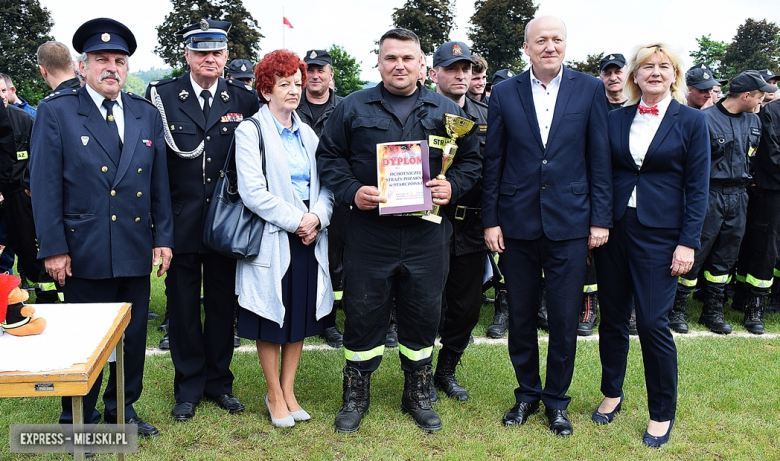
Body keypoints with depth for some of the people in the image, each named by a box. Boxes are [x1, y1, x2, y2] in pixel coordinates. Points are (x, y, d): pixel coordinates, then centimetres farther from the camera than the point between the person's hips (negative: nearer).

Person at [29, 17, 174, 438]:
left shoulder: (147, 115, 8)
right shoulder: (55, 112, -3)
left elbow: (159, 183, 9)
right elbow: (45, 186, -6)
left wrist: (163, 237, 5)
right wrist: (53, 248, -10)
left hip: (136, 252, 4)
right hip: (84, 252, -4)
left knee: (134, 335, 14)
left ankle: (122, 407, 33)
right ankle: (77, 419, 28)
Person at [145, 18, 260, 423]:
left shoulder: (244, 98, 1)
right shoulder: (161, 95, -1)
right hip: (180, 220, 0)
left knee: (223, 304, 12)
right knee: (183, 304, 10)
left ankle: (219, 381, 28)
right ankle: (188, 385, 26)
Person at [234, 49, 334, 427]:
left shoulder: (307, 133, 14)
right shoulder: (250, 131, -4)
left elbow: (325, 185, 10)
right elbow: (253, 191, -14)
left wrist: (317, 217, -9)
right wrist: (296, 221, -16)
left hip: (309, 236, 6)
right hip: (272, 238, -5)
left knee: (301, 315, 10)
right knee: (271, 316, 5)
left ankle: (288, 390, 25)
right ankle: (274, 395, 21)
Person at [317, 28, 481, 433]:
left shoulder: (446, 111, 9)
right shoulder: (353, 107, 5)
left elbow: (470, 159, 13)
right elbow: (328, 156, 6)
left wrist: (452, 186, -6)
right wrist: (351, 191, -10)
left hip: (427, 234, 2)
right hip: (369, 232, -1)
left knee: (423, 315, 10)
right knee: (363, 313, 6)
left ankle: (418, 395, 30)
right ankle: (356, 395, 25)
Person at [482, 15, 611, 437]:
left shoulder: (589, 89, 1)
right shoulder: (504, 93, 2)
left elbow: (599, 159, 1)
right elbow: (493, 161, 3)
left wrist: (601, 219, -2)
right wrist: (490, 221, 0)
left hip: (569, 224, -1)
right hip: (517, 224, 1)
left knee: (564, 320, 5)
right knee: (520, 317, 12)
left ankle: (556, 400, 26)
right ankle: (527, 393, 32)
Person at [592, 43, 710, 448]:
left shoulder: (691, 121, 0)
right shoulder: (616, 119, 7)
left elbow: (697, 188, -3)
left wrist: (688, 243, -9)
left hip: (659, 234, -3)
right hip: (614, 228, 3)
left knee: (652, 322, -4)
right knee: (612, 318, 10)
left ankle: (662, 412, 16)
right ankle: (612, 393, 31)